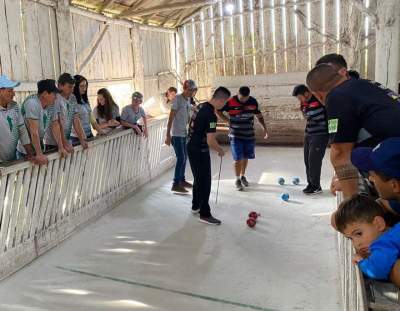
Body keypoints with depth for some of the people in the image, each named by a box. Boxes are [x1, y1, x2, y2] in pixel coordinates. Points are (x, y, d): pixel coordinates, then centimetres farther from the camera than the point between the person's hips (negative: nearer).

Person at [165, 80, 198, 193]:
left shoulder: (188, 100, 9)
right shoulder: (177, 99, -14)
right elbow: (171, 118, -16)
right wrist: (168, 135, -19)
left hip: (185, 134, 8)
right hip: (176, 134, -8)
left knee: (184, 158, 15)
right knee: (181, 158, -8)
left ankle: (182, 180, 28)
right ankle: (175, 184, -1)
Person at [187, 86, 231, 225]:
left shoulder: (200, 106, 3)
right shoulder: (211, 115, -25)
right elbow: (210, 142, -25)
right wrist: (220, 150, -7)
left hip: (191, 147, 9)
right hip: (200, 151, -9)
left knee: (198, 179, 22)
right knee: (205, 182, 0)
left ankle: (195, 206, 36)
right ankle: (205, 214, 9)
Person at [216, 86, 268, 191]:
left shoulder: (253, 102, -1)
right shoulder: (230, 102, -12)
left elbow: (259, 116, 11)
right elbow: (218, 111, -2)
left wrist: (265, 129, 10)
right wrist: (227, 121, -8)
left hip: (249, 135, 3)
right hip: (236, 136, -3)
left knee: (245, 157, 12)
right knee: (238, 159, -3)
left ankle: (243, 176, 33)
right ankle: (237, 180, 13)